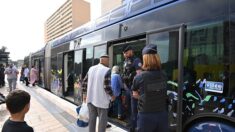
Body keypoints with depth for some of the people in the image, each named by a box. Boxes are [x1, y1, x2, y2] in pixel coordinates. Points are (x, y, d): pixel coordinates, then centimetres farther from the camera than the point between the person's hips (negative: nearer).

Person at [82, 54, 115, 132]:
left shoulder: (91, 69, 6)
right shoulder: (107, 70, -14)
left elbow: (84, 83, 8)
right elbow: (106, 86, -19)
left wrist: (84, 94, 19)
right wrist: (112, 95, -4)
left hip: (90, 98, 6)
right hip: (101, 100, -6)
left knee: (92, 118, 16)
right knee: (102, 120, 7)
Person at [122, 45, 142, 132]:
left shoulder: (136, 60, -12)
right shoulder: (125, 61, 13)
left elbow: (139, 74, -20)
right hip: (127, 87, 9)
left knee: (134, 108, -3)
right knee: (128, 106, 20)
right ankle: (132, 121, 38)